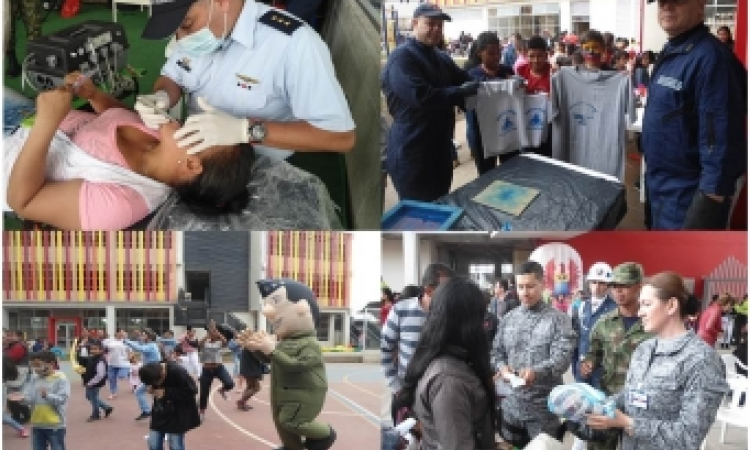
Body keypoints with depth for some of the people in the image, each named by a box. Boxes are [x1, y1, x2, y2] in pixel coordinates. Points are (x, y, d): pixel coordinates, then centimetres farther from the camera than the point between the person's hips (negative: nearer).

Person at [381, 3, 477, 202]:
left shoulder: (442, 59, 15)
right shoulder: (401, 58, -15)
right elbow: (420, 96, -27)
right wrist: (461, 92, -22)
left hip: (441, 148, 9)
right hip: (411, 152, -9)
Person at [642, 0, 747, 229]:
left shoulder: (709, 57, -22)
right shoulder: (670, 52, 8)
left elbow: (721, 139, -26)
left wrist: (709, 207, -28)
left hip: (687, 198, -10)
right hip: (660, 189, 10)